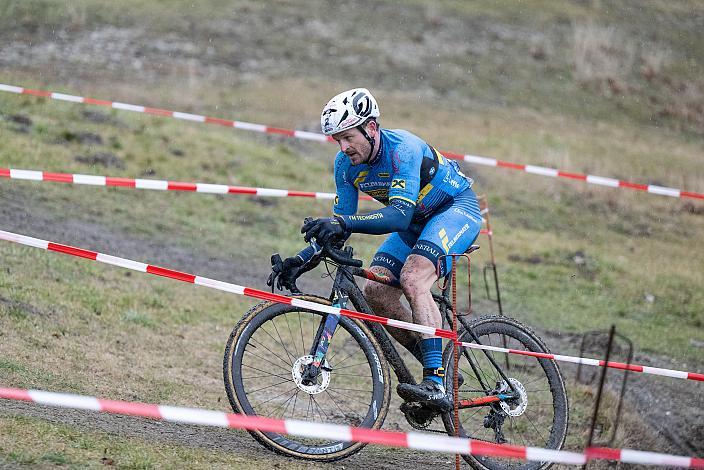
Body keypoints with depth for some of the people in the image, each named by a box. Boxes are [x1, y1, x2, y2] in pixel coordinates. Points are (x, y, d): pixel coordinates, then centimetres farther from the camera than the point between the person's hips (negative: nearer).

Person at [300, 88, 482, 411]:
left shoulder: (402, 148, -32)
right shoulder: (346, 163, -11)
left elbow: (400, 215, -43)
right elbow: (342, 223, -5)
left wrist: (344, 223, -56)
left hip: (457, 207, -8)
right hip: (417, 221, 8)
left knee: (413, 278, -30)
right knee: (375, 291, -10)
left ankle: (436, 385, -34)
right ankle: (437, 368, 3)